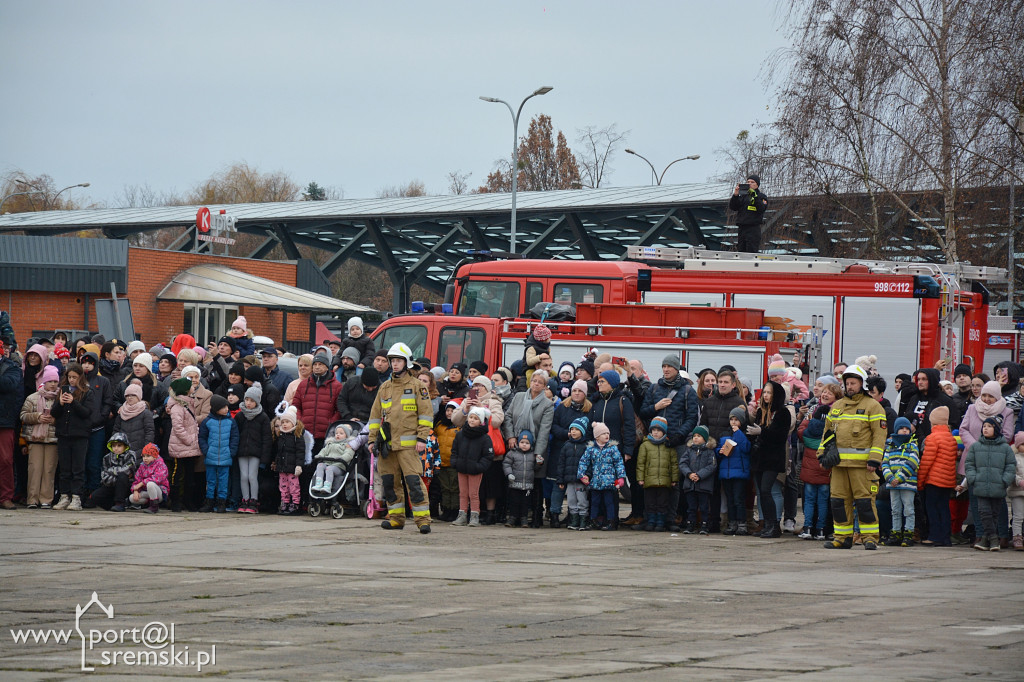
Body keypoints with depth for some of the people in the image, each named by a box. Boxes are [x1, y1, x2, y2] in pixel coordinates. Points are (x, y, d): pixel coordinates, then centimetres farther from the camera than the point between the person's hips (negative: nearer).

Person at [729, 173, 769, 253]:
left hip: (754, 229, -5)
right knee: (741, 252, 5)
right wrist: (735, 195, -7)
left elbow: (761, 208, -13)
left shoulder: (761, 196, 4)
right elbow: (732, 207, 7)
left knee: (751, 253, -11)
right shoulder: (743, 196, 16)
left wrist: (754, 196, -19)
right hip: (742, 228, 5)